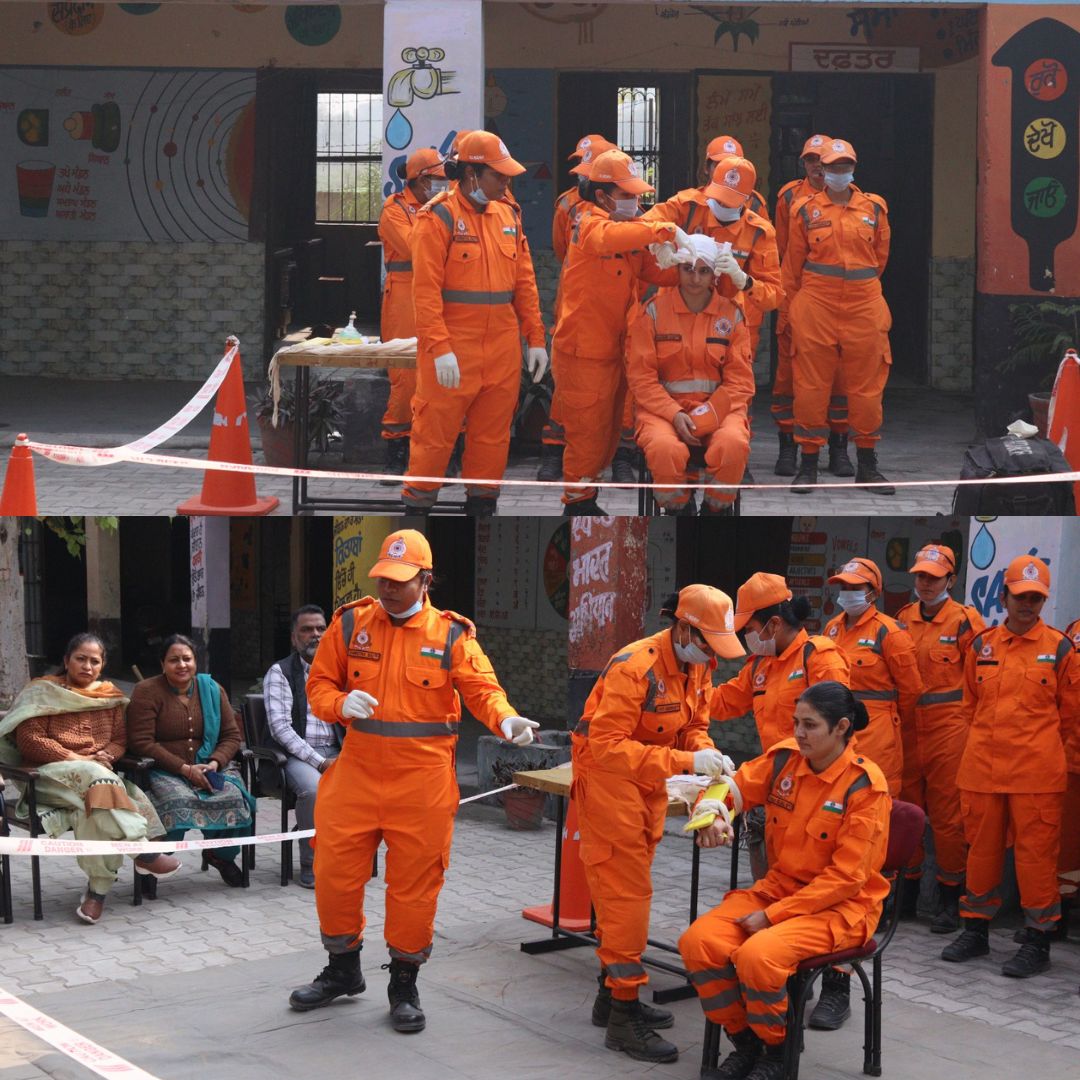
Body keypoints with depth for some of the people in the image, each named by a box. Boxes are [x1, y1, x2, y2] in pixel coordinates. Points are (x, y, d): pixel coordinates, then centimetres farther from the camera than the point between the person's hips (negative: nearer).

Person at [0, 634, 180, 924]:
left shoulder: (110, 695, 18)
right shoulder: (42, 692, 5)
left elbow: (120, 739, 16)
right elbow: (29, 740, -6)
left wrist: (108, 755, -10)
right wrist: (78, 760, -14)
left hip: (98, 772, 4)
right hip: (50, 775, -3)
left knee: (96, 807, -35)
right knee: (99, 781, -37)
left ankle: (98, 888, -32)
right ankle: (144, 853, -37)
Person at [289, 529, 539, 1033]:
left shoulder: (451, 634, -3)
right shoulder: (350, 623, 3)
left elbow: (482, 688, -9)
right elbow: (318, 684, 6)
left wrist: (505, 718, -30)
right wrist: (341, 703, -16)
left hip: (422, 778, -2)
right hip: (357, 770, 2)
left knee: (413, 883, 5)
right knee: (334, 872, 8)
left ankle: (404, 983, 23)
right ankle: (343, 970, 31)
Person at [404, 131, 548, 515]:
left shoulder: (508, 216, 11)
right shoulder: (439, 217, -8)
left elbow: (525, 281, 13)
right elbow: (425, 289, -12)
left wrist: (535, 339, 8)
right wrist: (440, 348, -19)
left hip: (502, 347, 6)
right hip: (453, 350, -5)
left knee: (493, 433, 11)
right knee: (436, 431, 0)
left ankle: (482, 503, 22)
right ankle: (418, 502, 12)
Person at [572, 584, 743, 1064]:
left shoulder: (696, 667, -1)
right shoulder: (635, 667, -27)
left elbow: (693, 726, 10)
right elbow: (607, 746, -30)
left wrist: (709, 754, -13)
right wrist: (684, 760, -33)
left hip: (648, 786, 8)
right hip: (609, 779, -8)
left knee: (626, 892, 16)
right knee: (625, 894, -8)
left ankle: (612, 993, 28)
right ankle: (623, 1015, -3)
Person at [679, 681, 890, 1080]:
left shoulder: (866, 786, -17)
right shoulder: (784, 758, -1)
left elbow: (846, 876, -18)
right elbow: (733, 787, 10)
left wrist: (772, 916, -19)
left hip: (841, 907, -6)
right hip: (776, 887, 6)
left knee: (758, 954, -32)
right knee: (698, 942, -17)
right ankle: (744, 1043, 5)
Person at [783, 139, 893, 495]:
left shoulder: (874, 208, 9)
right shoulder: (806, 210, 5)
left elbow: (880, 257, 18)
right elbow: (793, 264, 9)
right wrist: (796, 305, 11)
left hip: (864, 304, 2)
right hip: (815, 304, -2)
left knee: (866, 385, 5)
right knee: (811, 384, 0)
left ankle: (867, 464, 15)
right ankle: (808, 464, 8)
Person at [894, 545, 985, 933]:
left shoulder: (966, 621, -4)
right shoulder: (902, 620, 11)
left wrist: (970, 724, -3)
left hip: (949, 729, -5)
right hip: (907, 727, 5)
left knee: (948, 814, -2)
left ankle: (950, 897, 7)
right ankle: (908, 889, 21)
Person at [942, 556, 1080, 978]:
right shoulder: (981, 646, 7)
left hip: (1037, 772, -3)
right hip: (982, 766, 3)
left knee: (1036, 852, -1)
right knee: (982, 847, 11)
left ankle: (1038, 942, 7)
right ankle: (975, 931, 23)